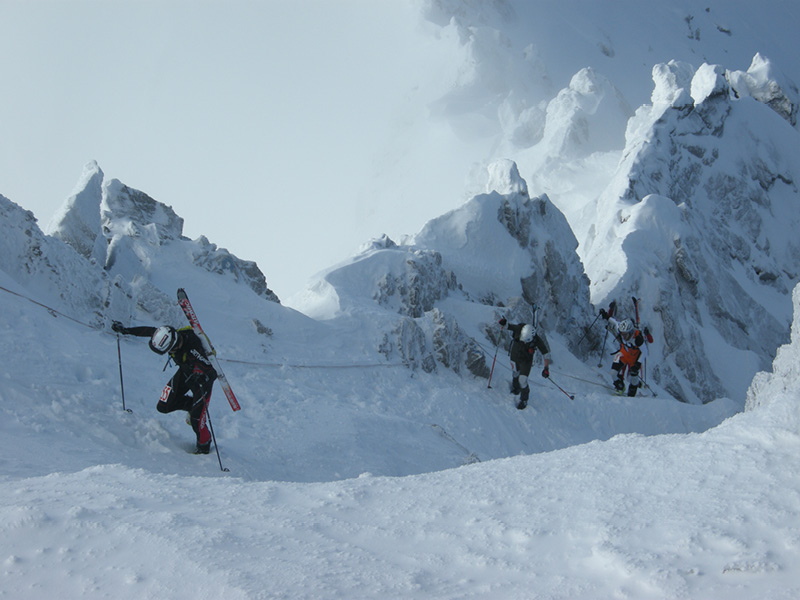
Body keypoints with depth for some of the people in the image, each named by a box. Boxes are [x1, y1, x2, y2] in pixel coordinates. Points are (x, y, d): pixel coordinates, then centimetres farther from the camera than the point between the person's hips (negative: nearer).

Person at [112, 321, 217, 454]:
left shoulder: (193, 350, -43)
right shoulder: (168, 335, -26)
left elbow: (212, 373, -47)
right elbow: (148, 331, -5)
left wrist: (202, 378, -68)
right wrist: (126, 330, 4)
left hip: (203, 378, -6)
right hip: (185, 372, 6)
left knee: (196, 418, -11)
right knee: (163, 406, 1)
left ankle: (204, 446, 17)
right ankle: (191, 406, 27)